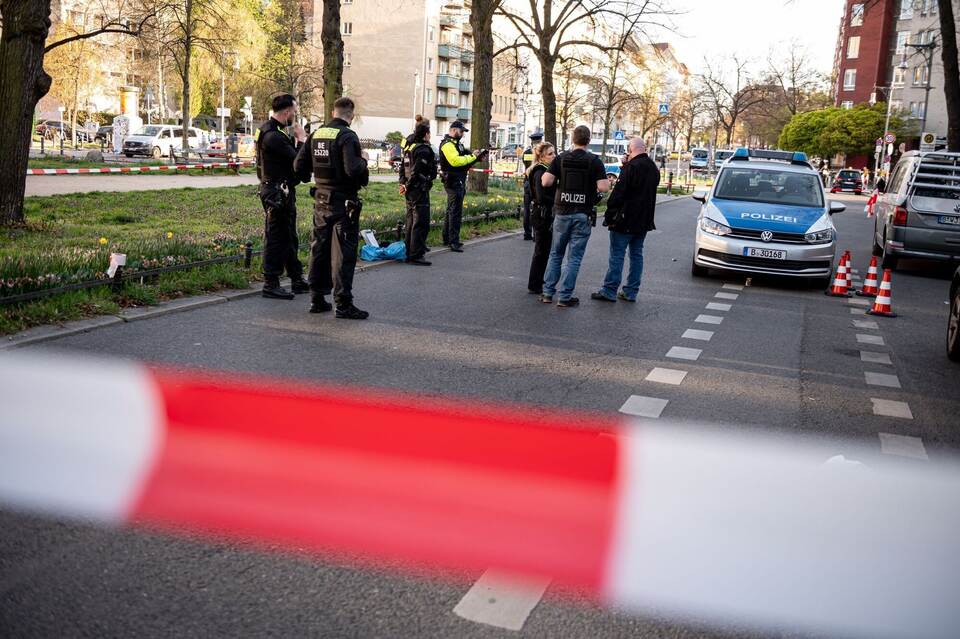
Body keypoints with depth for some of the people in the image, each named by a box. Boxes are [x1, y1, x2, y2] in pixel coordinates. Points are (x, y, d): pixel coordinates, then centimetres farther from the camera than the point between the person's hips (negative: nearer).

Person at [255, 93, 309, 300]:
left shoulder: (272, 131, 14)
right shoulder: (273, 136, -20)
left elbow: (288, 157, 16)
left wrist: (296, 140, 5)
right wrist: (301, 139, -7)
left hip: (282, 192, 11)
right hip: (277, 192, -11)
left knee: (289, 237, 17)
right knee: (275, 238, -4)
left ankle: (297, 280, 26)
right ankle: (271, 285, 3)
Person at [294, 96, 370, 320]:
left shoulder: (316, 134, 7)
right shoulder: (347, 136, -14)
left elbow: (299, 166, 6)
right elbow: (353, 169, -25)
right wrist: (363, 159, -6)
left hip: (321, 201, 7)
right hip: (344, 202, -7)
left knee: (319, 249, 13)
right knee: (343, 252, -4)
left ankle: (318, 299, 19)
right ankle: (343, 303, -3)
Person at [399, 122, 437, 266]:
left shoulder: (409, 148, 15)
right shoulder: (424, 150, -15)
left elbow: (403, 168, 17)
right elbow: (416, 171, -20)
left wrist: (403, 184, 10)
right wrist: (407, 186, -10)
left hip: (410, 191, 10)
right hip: (420, 190, -10)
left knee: (411, 222, 15)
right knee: (421, 223, -7)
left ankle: (408, 253, 21)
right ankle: (416, 255, -8)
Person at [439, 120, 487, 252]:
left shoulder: (455, 143, 19)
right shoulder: (447, 144, -13)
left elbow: (463, 159, 20)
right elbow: (455, 161, -26)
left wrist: (477, 157, 3)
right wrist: (473, 156, -20)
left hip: (458, 181, 11)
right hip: (453, 181, -11)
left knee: (451, 210, 16)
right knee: (455, 212, -11)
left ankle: (447, 238, 25)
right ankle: (454, 242, -11)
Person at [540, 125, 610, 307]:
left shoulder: (561, 158, 0)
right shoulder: (594, 161, -6)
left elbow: (546, 182, -9)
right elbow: (604, 187, -14)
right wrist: (606, 182, 7)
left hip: (562, 212, 2)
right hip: (582, 215, -2)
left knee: (555, 254, 15)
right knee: (574, 257, 3)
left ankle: (548, 292, 15)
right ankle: (564, 297, 3)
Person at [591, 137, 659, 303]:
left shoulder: (631, 167, -16)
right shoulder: (653, 168, 11)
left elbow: (618, 193, -18)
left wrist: (609, 215, -12)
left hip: (625, 221, -8)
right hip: (644, 221, 8)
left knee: (617, 255, -3)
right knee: (637, 255, 11)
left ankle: (609, 291, -2)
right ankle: (631, 292, 13)